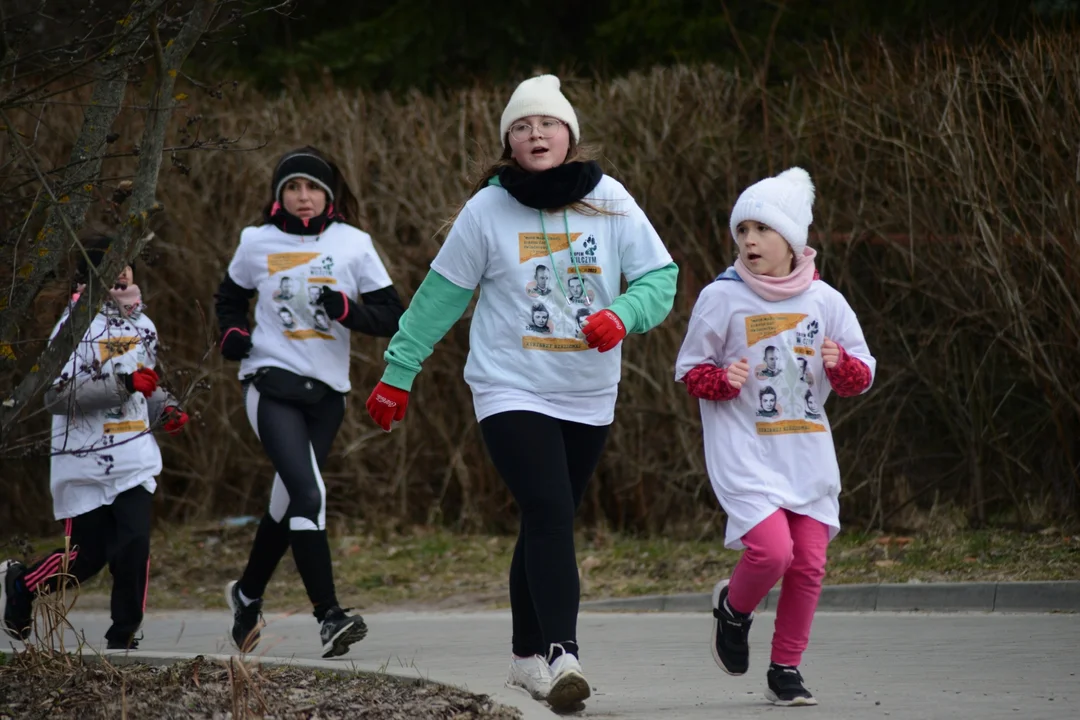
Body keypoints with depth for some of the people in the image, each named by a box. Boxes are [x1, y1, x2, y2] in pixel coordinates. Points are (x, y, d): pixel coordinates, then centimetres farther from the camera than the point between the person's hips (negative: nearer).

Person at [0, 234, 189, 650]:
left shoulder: (141, 325, 13)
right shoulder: (77, 326, -11)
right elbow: (56, 396, -21)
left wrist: (165, 409, 10)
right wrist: (122, 384, -25)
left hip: (135, 458, 5)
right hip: (84, 463, -5)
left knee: (133, 546, -10)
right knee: (87, 557, 2)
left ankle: (123, 637, 2)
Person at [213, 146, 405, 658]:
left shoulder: (353, 245, 2)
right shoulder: (257, 243, 4)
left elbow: (392, 317, 1)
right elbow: (229, 297, 22)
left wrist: (347, 309, -17)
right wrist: (233, 332, 2)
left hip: (326, 392, 3)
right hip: (271, 383, -3)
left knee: (289, 500, 14)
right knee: (307, 493, -20)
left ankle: (247, 595, 38)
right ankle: (329, 616, -24)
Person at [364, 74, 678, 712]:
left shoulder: (610, 202, -2)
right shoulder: (488, 209, -5)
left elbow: (661, 276, 0)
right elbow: (442, 294, 3)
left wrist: (622, 315, -20)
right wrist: (398, 372, 6)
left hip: (589, 397, 3)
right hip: (512, 390, -3)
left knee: (550, 524, 13)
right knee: (549, 515, -19)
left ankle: (529, 657, 26)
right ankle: (562, 655, -28)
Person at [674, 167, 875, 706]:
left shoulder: (824, 301, 3)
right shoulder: (721, 298, -4)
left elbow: (862, 377, 9)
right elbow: (689, 369, 4)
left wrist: (840, 364, -14)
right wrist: (722, 380, -16)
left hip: (808, 453, 4)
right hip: (744, 453, -4)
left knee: (808, 565, 1)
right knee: (771, 550, -20)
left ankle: (785, 671, 16)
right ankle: (733, 606, 14)